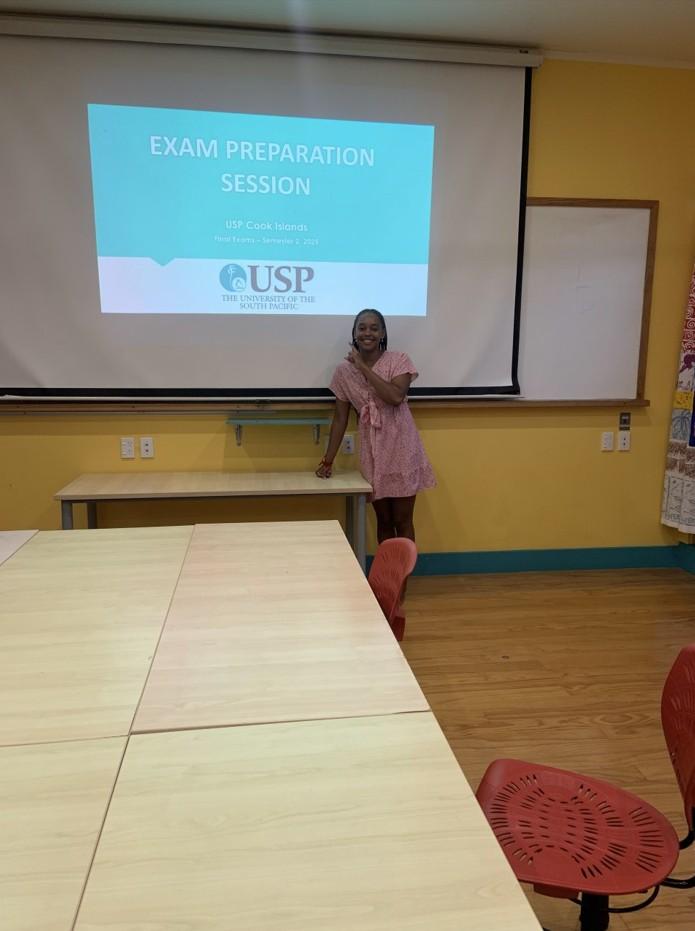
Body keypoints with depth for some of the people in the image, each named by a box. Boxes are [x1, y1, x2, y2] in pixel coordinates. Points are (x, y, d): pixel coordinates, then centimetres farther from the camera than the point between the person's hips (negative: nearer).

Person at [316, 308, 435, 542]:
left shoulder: (398, 360, -7)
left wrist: (364, 368, -19)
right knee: (383, 520, 12)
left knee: (402, 521, 4)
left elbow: (396, 396, -25)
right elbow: (340, 418, 5)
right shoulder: (344, 370, 1)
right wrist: (327, 460, 4)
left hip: (401, 447, -2)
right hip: (372, 451, 3)